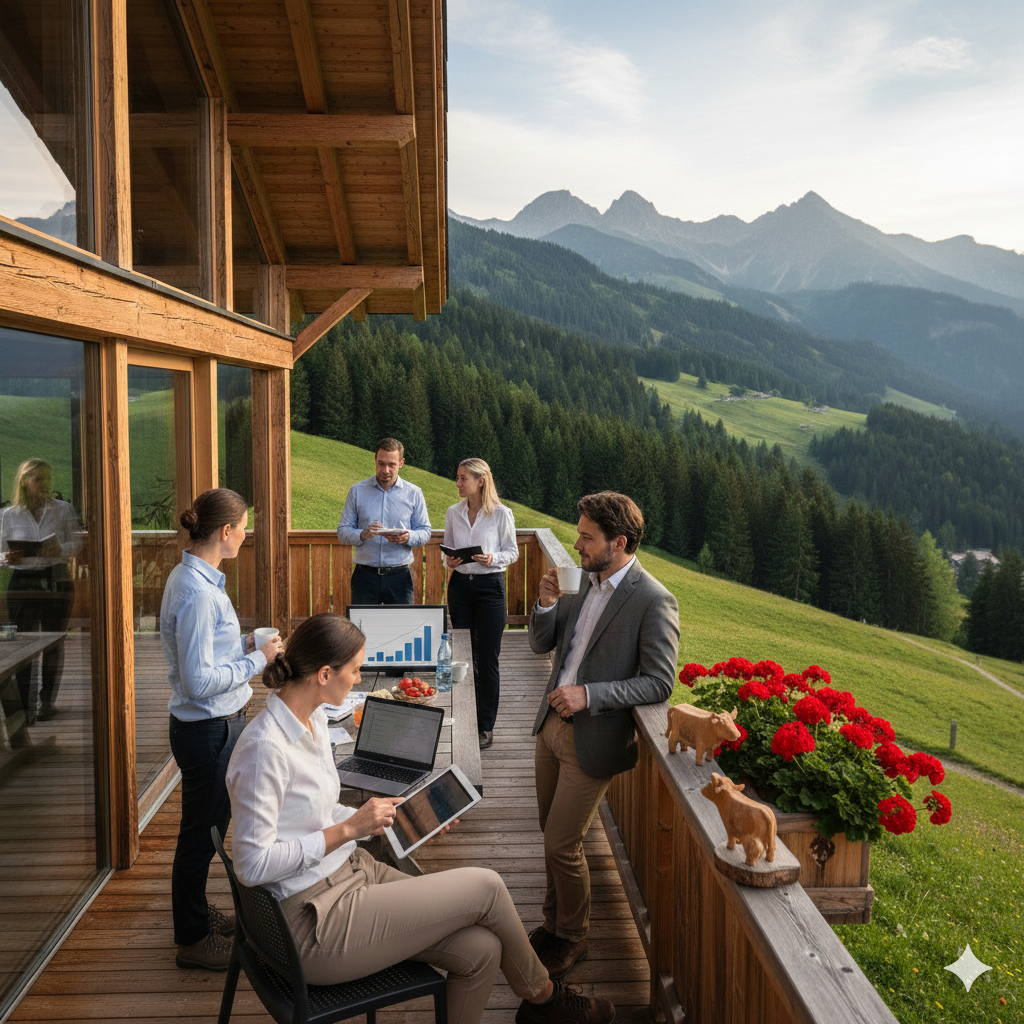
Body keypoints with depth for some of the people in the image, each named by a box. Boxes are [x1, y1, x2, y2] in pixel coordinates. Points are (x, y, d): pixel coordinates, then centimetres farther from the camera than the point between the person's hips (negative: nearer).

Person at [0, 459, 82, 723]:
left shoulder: (63, 510, 3)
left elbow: (76, 543, 1)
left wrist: (59, 550, -19)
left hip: (56, 580, 0)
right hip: (22, 581, 0)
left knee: (54, 642, 7)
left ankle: (48, 701, 20)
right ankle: (25, 704, 7)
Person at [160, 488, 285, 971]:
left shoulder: (192, 577, 6)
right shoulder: (197, 591, -26)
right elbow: (200, 681, -27)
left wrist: (244, 644, 6)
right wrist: (258, 660, -18)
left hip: (215, 724, 10)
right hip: (208, 728, -10)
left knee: (210, 823, 24)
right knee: (201, 832, 7)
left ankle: (196, 912, 43)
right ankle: (192, 939, 26)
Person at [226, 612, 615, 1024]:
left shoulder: (313, 719, 6)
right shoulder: (264, 747, -23)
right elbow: (252, 863, -22)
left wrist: (401, 820, 9)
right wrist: (348, 829, -21)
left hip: (353, 873, 9)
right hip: (316, 920, -8)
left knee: (481, 950, -7)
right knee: (486, 886, -8)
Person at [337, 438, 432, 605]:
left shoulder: (413, 493, 7)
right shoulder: (357, 491, 6)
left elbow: (425, 532, 8)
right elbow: (342, 532, 5)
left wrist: (408, 537, -15)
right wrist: (362, 534, -17)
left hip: (399, 577, 0)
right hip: (366, 576, 0)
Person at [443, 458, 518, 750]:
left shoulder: (501, 513, -6)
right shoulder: (453, 513, 6)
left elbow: (512, 552, 0)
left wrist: (493, 558, -19)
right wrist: (450, 560, -6)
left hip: (490, 586, -4)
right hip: (460, 585, 4)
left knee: (488, 659, 1)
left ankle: (485, 726, 12)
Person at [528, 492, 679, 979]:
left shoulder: (654, 602, -18)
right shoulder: (585, 581, 4)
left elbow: (659, 683, -19)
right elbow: (542, 644, 9)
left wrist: (589, 695, -25)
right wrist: (546, 604, -11)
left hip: (591, 741, -7)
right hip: (551, 725, 7)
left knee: (562, 846, 2)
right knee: (552, 835, 20)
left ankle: (572, 939, 27)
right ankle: (554, 922, 40)